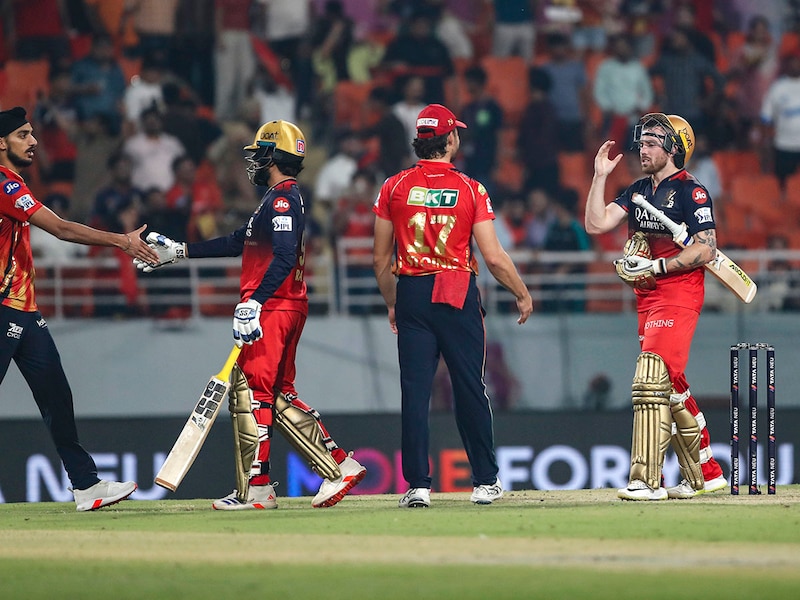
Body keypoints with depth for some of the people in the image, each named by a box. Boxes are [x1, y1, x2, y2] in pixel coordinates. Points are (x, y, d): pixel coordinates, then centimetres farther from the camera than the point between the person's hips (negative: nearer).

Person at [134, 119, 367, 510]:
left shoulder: (282, 198, -12)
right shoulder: (282, 198, 21)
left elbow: (284, 257, -24)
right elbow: (238, 243, 28)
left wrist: (254, 302, -30)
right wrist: (179, 251, 31)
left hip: (274, 308, -10)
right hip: (288, 308, 10)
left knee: (250, 391, -7)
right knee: (280, 397, 12)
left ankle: (255, 489, -6)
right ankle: (338, 466, 8)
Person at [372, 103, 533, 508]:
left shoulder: (394, 187, 1)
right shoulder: (470, 189, -5)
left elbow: (381, 258, 5)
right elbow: (494, 257, -7)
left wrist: (392, 304, 19)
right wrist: (523, 295, 8)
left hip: (411, 295, 1)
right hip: (458, 298, -1)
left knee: (415, 391, 1)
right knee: (469, 388, 8)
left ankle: (417, 485, -3)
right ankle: (485, 482, 14)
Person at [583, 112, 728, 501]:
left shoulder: (691, 192, -8)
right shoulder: (638, 191, 16)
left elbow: (706, 250, -14)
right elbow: (596, 224, 7)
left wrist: (657, 266, -20)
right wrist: (600, 176, 4)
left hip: (679, 297, -9)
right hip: (648, 299, 9)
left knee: (651, 380, -17)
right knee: (671, 387, 12)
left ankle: (646, 480, -20)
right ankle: (705, 475, 22)